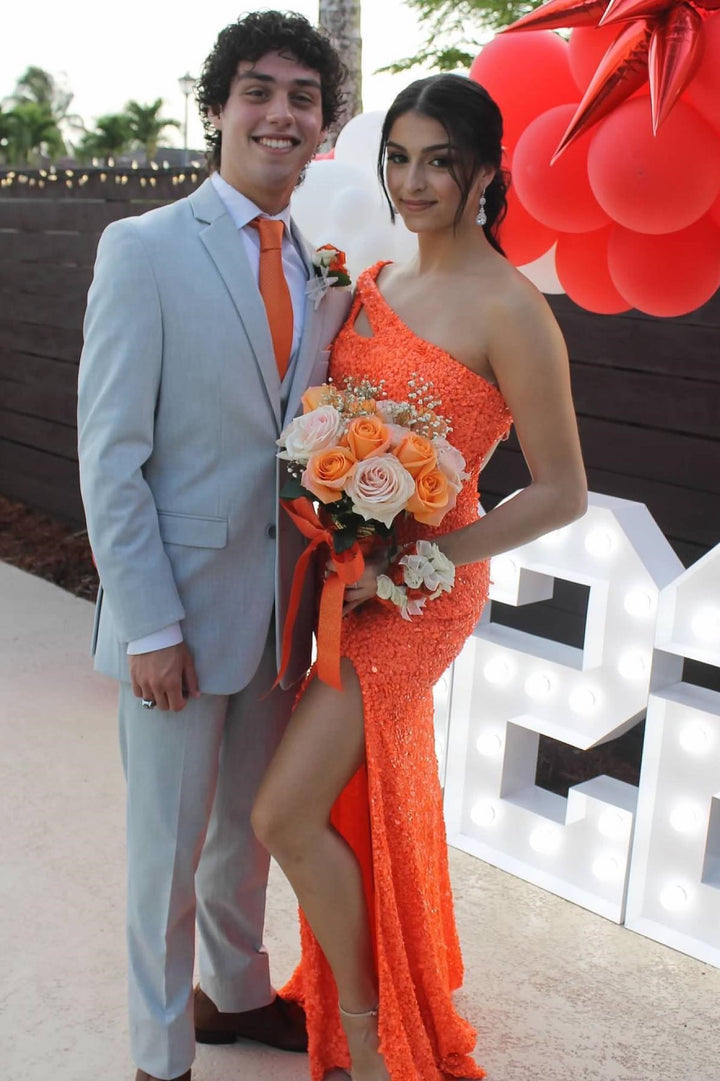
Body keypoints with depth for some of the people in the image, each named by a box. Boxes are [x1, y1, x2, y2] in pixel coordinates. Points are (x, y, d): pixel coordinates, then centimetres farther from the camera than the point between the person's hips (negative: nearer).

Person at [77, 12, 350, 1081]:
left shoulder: (321, 270, 7)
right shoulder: (144, 249, -10)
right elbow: (110, 456, -13)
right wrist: (150, 625, -16)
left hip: (281, 607, 6)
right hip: (181, 611, -5)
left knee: (251, 823, 22)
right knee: (169, 846, 10)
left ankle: (239, 993, 46)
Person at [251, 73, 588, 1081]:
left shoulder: (508, 309, -16)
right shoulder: (374, 282, 6)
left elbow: (562, 493, -15)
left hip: (420, 591, -7)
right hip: (345, 572, 7)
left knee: (286, 813, -7)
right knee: (365, 795, 20)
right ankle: (394, 979, 45)